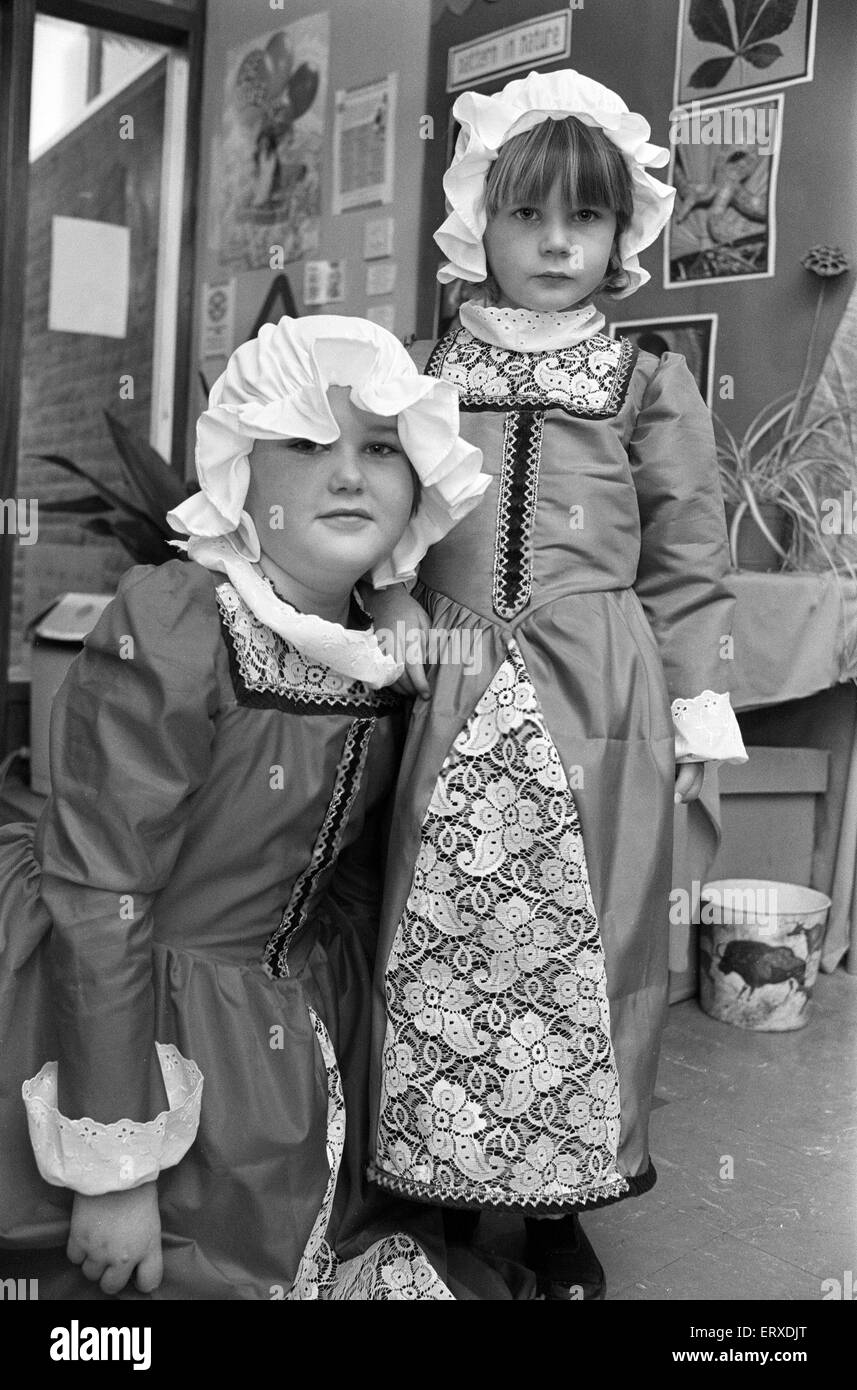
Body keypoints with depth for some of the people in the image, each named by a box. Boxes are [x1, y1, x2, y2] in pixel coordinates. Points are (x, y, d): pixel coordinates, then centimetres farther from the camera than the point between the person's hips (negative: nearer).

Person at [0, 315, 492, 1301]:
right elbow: (100, 901, -23)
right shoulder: (168, 631, -23)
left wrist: (350, 1044, 14)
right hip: (133, 1027, -6)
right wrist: (117, 1164, -20)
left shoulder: (384, 654, -2)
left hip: (301, 1036, 6)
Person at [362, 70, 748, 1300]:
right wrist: (390, 606, -3)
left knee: (583, 941, 6)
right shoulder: (421, 373, 7)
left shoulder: (652, 387, 2)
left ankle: (563, 1201, 26)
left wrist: (698, 716, 1)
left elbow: (688, 567, 3)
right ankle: (444, 1179, 29)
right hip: (455, 704, 2)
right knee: (442, 935, 8)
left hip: (598, 706, -1)